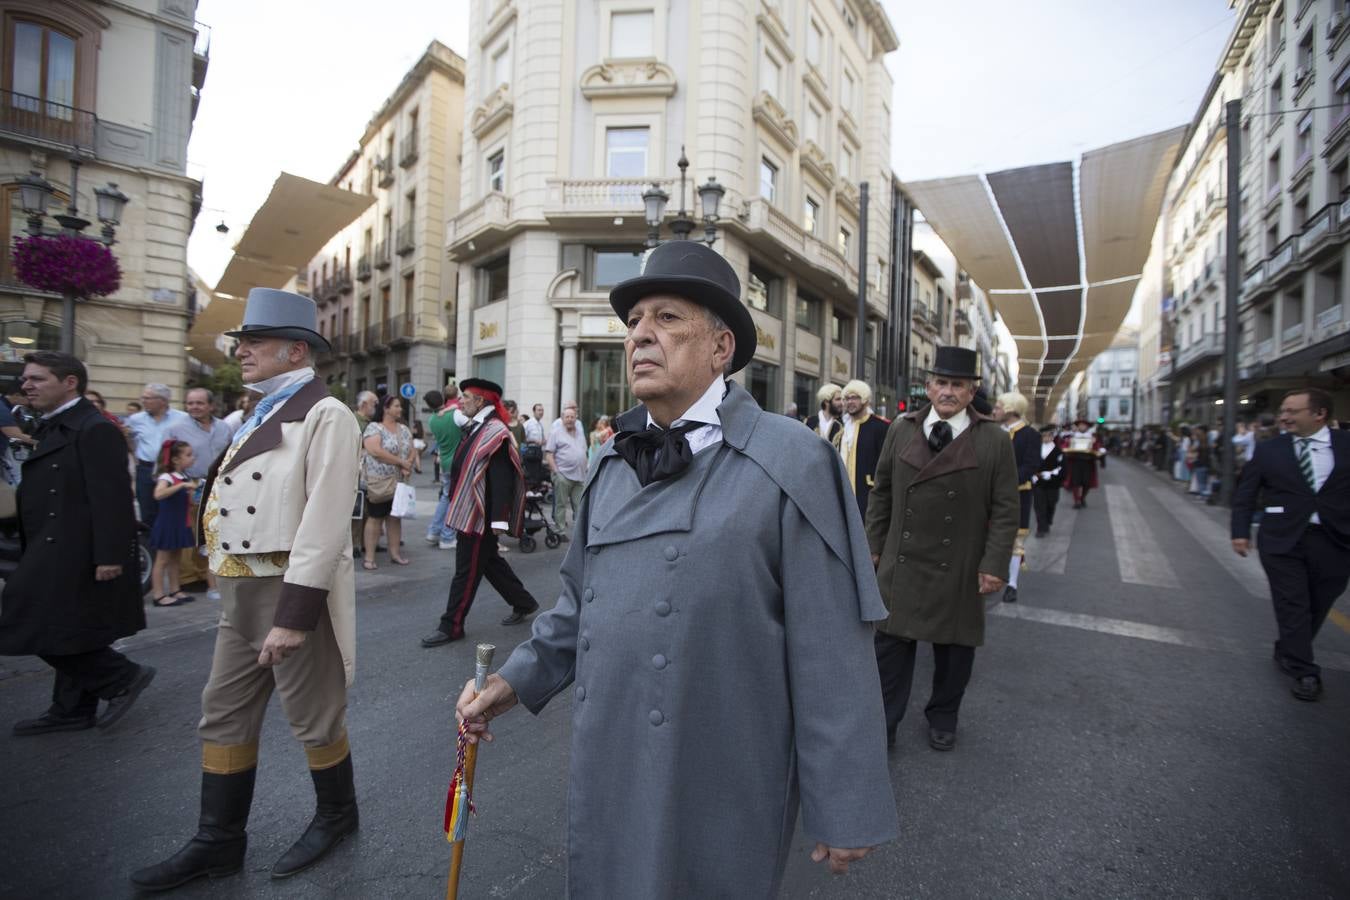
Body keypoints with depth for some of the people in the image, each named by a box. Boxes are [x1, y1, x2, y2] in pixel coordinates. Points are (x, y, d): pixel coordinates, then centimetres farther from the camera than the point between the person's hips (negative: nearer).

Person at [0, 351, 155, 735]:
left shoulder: (95, 429, -15)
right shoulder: (52, 429, 15)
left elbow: (112, 498, -21)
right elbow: (45, 495, 18)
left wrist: (109, 556, -24)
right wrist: (31, 555, 17)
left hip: (77, 555, -10)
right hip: (54, 554, 10)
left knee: (55, 631, -6)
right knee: (67, 634, 14)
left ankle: (123, 677, 8)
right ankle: (71, 710, 24)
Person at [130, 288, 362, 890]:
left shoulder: (325, 415, -16)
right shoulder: (263, 414, 14)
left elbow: (324, 524, -23)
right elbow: (241, 504, 19)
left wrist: (295, 615, -23)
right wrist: (234, 589, 18)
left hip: (294, 589, -9)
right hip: (241, 592, 9)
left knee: (313, 717, 9)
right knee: (224, 719, 17)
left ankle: (336, 816, 32)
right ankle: (218, 843, 35)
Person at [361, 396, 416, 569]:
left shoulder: (403, 429, 12)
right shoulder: (374, 427, -8)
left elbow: (412, 450, 9)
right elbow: (375, 451, -21)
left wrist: (409, 465, -12)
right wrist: (402, 462, -18)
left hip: (400, 482, 6)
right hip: (379, 482, -6)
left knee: (395, 516, 10)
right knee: (375, 518, -1)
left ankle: (395, 553, 17)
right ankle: (369, 557, 4)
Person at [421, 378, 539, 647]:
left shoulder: (495, 432, -17)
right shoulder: (475, 427, 12)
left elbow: (501, 480, -23)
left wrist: (499, 520, -25)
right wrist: (455, 502, 19)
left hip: (479, 516, -10)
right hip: (468, 512, 10)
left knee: (467, 570, 2)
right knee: (490, 562, 18)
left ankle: (451, 626, 14)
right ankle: (524, 603, 32)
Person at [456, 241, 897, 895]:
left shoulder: (791, 465, -17)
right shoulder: (613, 464, 4)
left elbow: (830, 655, -15)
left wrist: (844, 809, -10)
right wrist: (515, 679, 7)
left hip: (719, 797, -5)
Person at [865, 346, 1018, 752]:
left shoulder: (995, 441, -3)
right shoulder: (901, 430, 2)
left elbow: (1006, 510, -3)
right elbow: (882, 491, 6)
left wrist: (994, 564, -8)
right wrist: (874, 545, 6)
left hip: (960, 572, -1)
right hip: (901, 564, 1)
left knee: (954, 649, 14)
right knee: (892, 642, 7)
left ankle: (942, 719, 37)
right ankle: (883, 725, 21)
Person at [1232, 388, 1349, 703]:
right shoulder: (1268, 450, 1)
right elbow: (1245, 494, 5)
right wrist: (1240, 531, -2)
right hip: (1282, 541, -1)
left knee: (1316, 607, 11)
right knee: (1293, 607, 0)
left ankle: (1288, 653, 31)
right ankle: (1304, 672, 10)